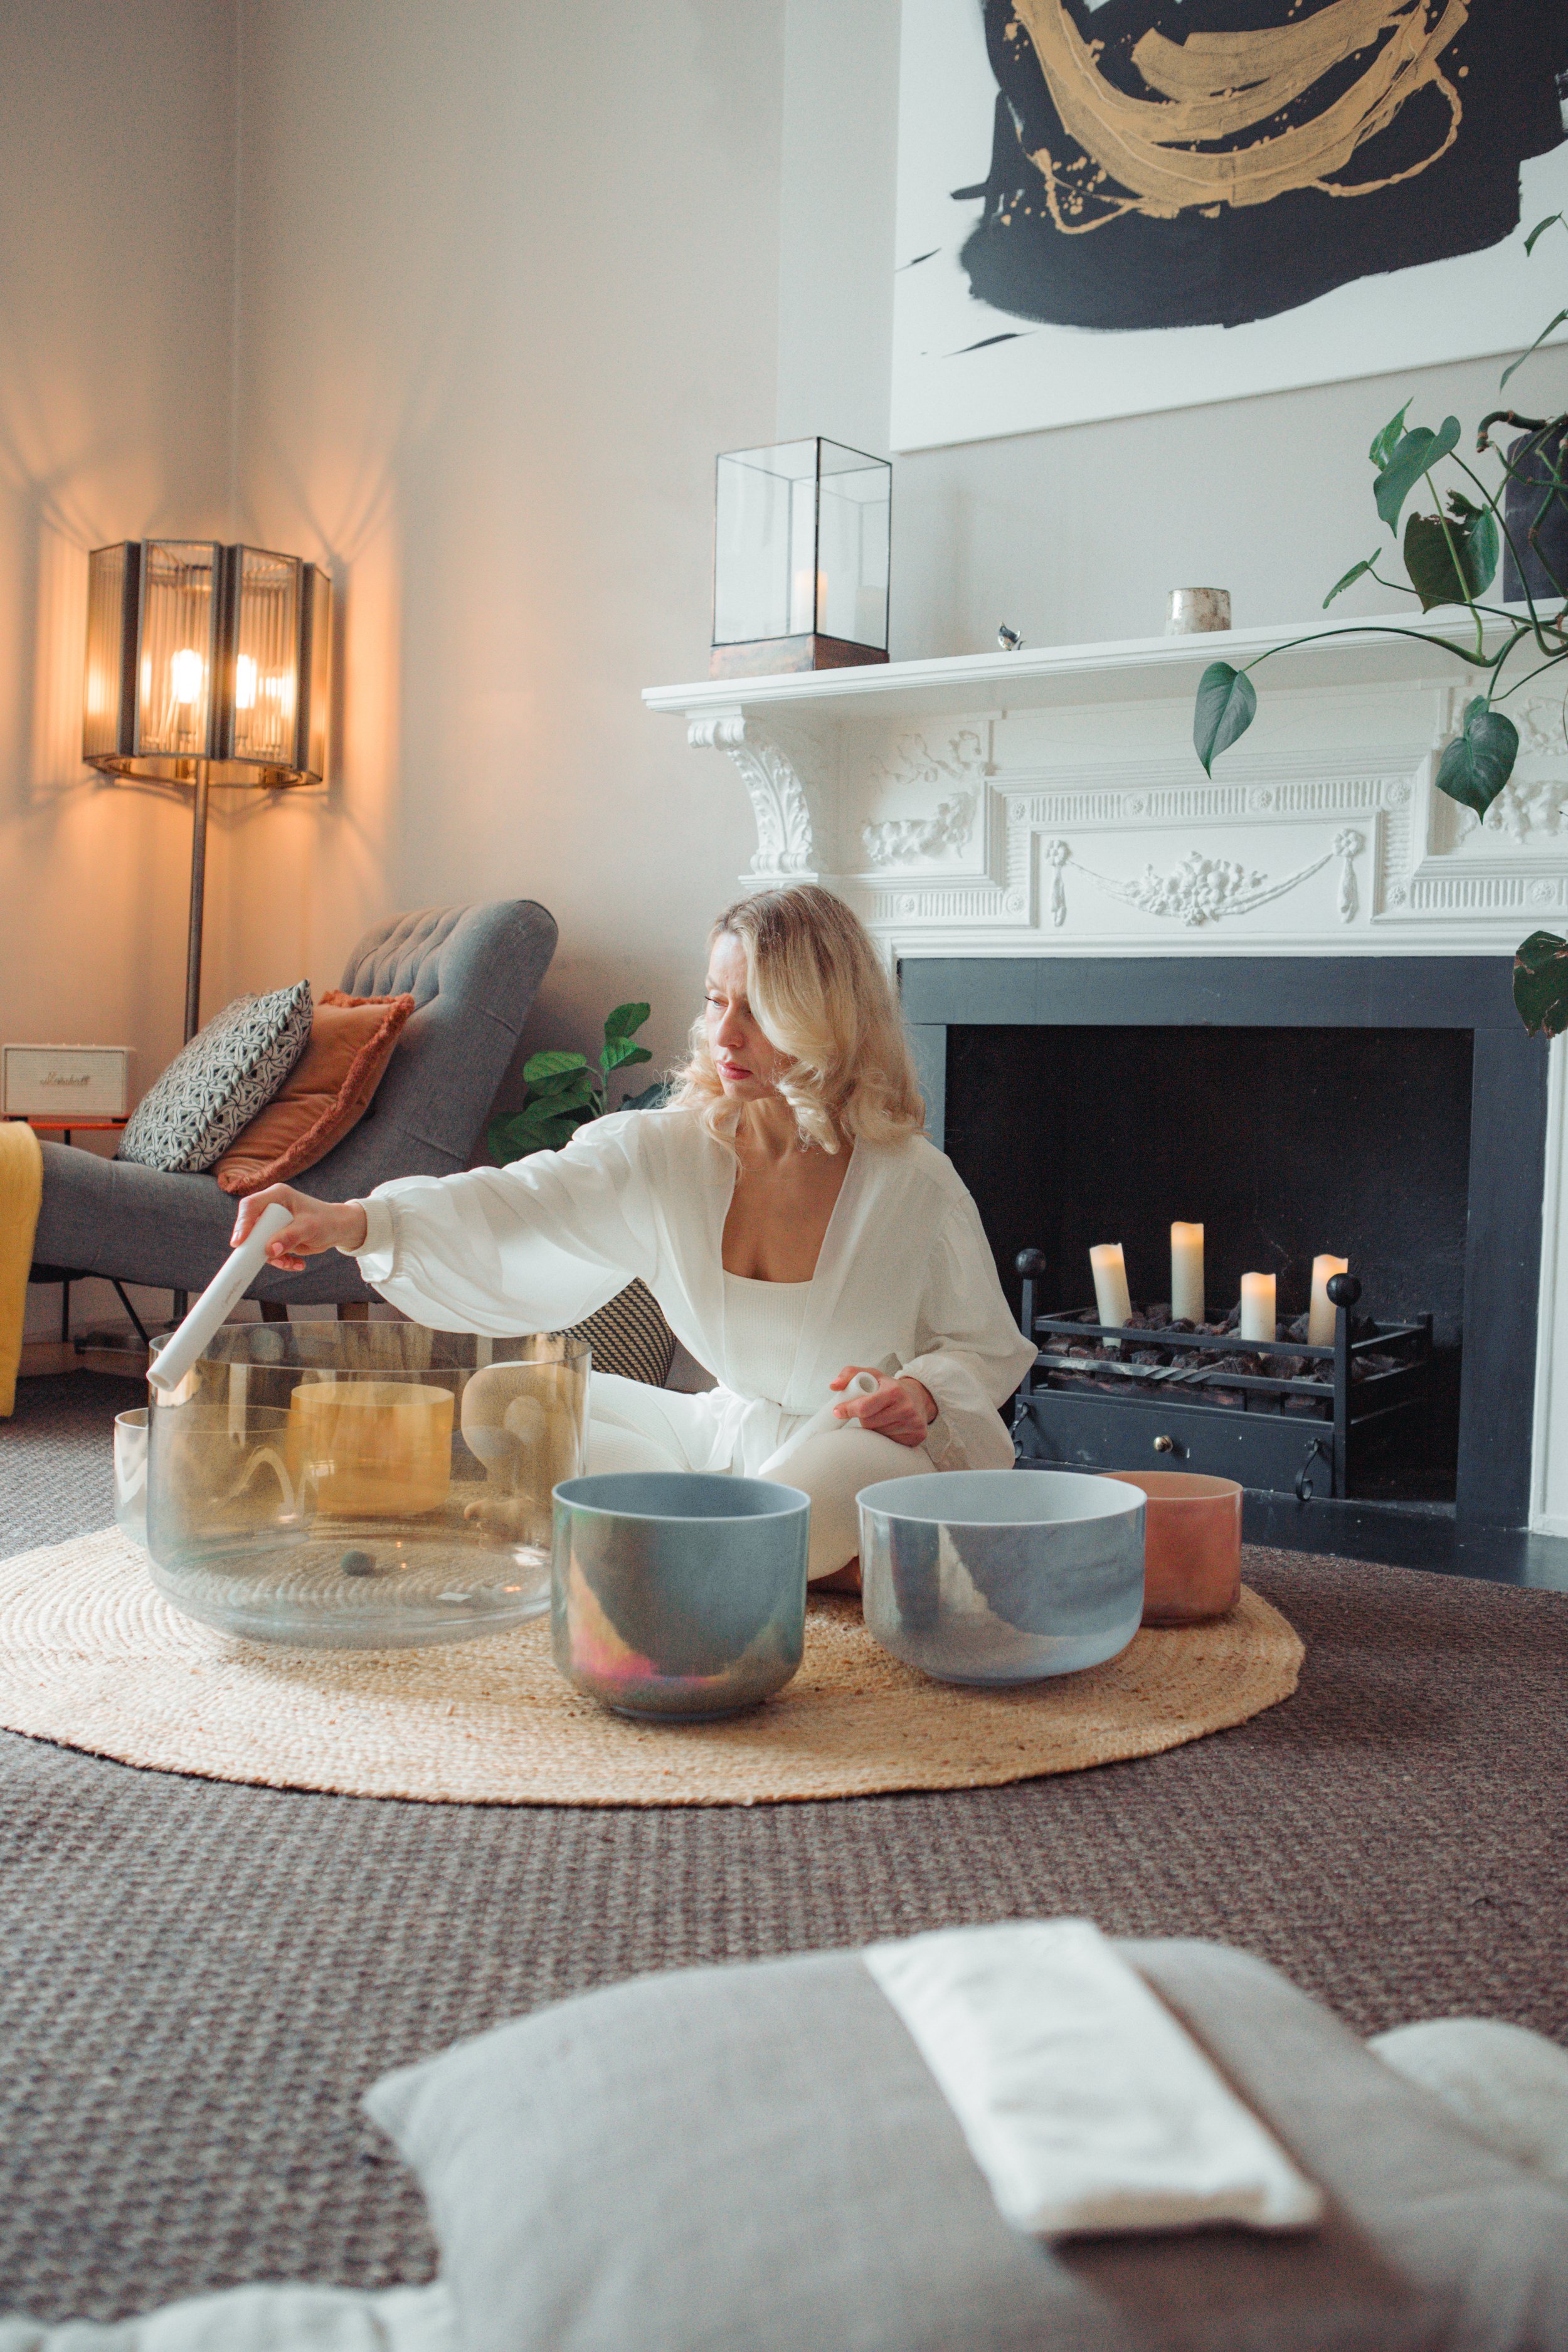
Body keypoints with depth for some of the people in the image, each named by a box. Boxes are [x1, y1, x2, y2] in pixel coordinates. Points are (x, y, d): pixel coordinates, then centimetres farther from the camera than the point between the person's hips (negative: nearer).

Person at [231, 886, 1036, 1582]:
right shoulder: (661, 1152, -8)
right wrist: (356, 1222, -40)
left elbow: (986, 1348, 0)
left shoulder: (916, 1186, -14)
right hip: (726, 1434, 4)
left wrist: (922, 1394, -23)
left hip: (861, 1447, -4)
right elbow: (515, 1204, -24)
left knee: (855, 1464, -39)